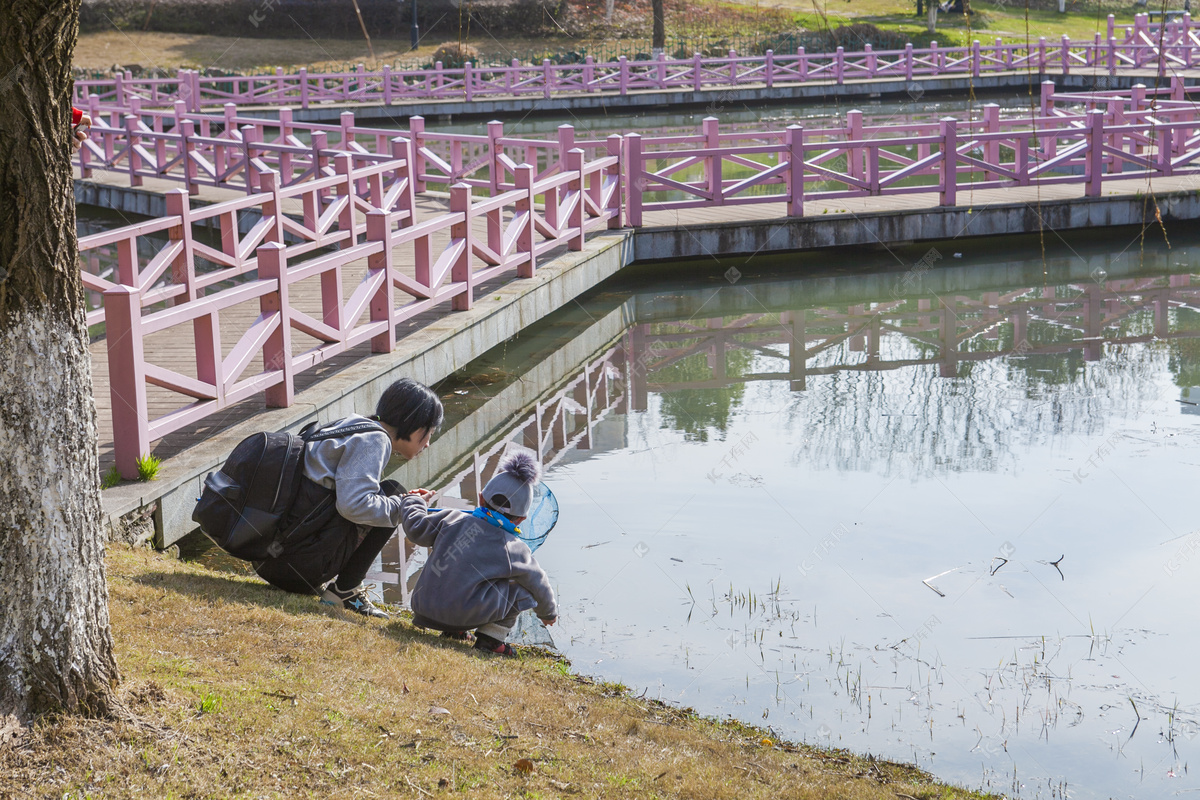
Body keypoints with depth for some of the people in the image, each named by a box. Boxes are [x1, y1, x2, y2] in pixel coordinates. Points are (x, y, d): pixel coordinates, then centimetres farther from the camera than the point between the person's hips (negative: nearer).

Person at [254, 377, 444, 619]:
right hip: (302, 561, -9)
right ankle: (345, 590, -1)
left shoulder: (352, 426, 18)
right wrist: (402, 507, -6)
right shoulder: (373, 440, -9)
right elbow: (353, 505, -22)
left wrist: (405, 502, 18)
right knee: (393, 492, 0)